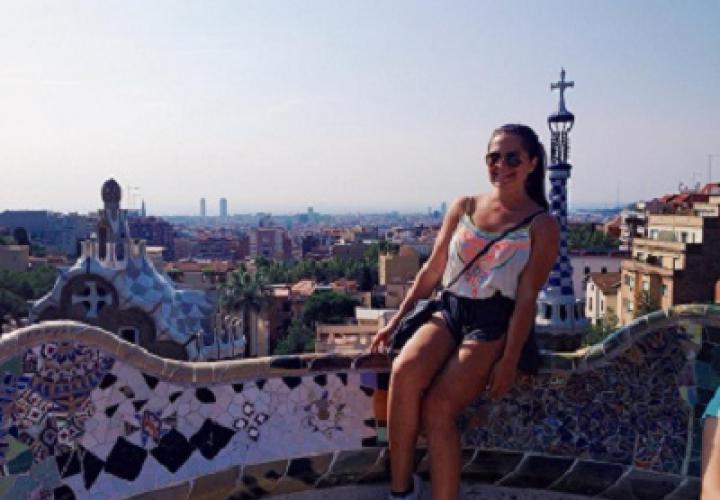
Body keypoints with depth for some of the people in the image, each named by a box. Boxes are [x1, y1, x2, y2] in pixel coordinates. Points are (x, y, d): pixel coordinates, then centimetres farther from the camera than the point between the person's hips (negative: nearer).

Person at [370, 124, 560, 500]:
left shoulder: (541, 225, 1)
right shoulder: (463, 208, 11)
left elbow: (526, 297, -5)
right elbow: (432, 270, 12)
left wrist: (509, 361, -12)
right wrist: (397, 320, 9)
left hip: (494, 323, -3)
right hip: (448, 310, 3)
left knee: (438, 406, -25)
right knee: (405, 371, -28)